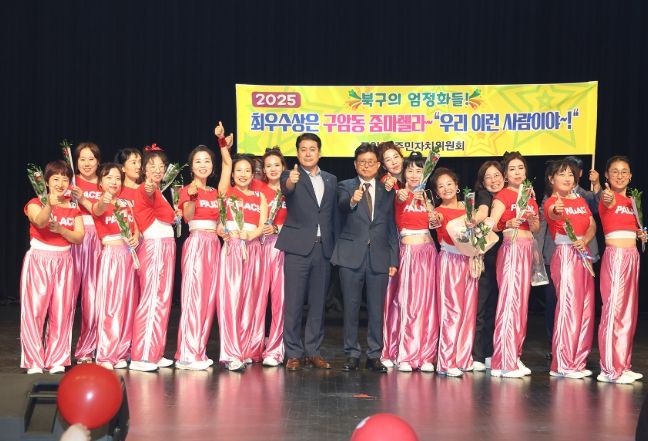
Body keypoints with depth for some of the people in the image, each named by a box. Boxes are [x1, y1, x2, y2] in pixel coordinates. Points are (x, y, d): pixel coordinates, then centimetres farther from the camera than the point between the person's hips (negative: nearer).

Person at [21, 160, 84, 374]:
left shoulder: (74, 207, 9)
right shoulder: (36, 203, -2)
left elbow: (79, 238, 0)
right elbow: (40, 222, -24)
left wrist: (60, 229, -17)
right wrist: (50, 205, -42)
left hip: (63, 261, 3)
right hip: (38, 260, -3)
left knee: (61, 311, 2)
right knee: (35, 309, -6)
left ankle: (57, 360, 9)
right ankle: (34, 361, 0)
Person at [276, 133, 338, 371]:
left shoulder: (331, 180, 15)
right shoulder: (290, 176, 1)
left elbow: (334, 214, 15)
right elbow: (286, 190, -23)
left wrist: (335, 246, 7)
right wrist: (291, 182, -47)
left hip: (323, 248, 4)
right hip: (298, 247, -4)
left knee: (318, 303, 8)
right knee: (294, 303, -1)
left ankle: (314, 352, 16)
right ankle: (294, 354, 6)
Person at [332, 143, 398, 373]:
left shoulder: (387, 191, 12)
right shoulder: (346, 186, 5)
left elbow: (391, 227, 11)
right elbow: (341, 206, -17)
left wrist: (394, 259, 5)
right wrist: (352, 201, -41)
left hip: (379, 257, 2)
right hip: (351, 255, -1)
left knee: (377, 309, 4)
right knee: (351, 308, 3)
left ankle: (374, 355, 12)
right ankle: (352, 354, 12)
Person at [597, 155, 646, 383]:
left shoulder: (630, 201, 15)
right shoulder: (607, 198, -9)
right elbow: (608, 203, -35)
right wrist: (608, 199, -58)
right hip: (615, 255, -8)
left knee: (629, 310, 11)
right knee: (613, 309, -9)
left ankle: (623, 365, 18)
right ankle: (610, 369, -6)